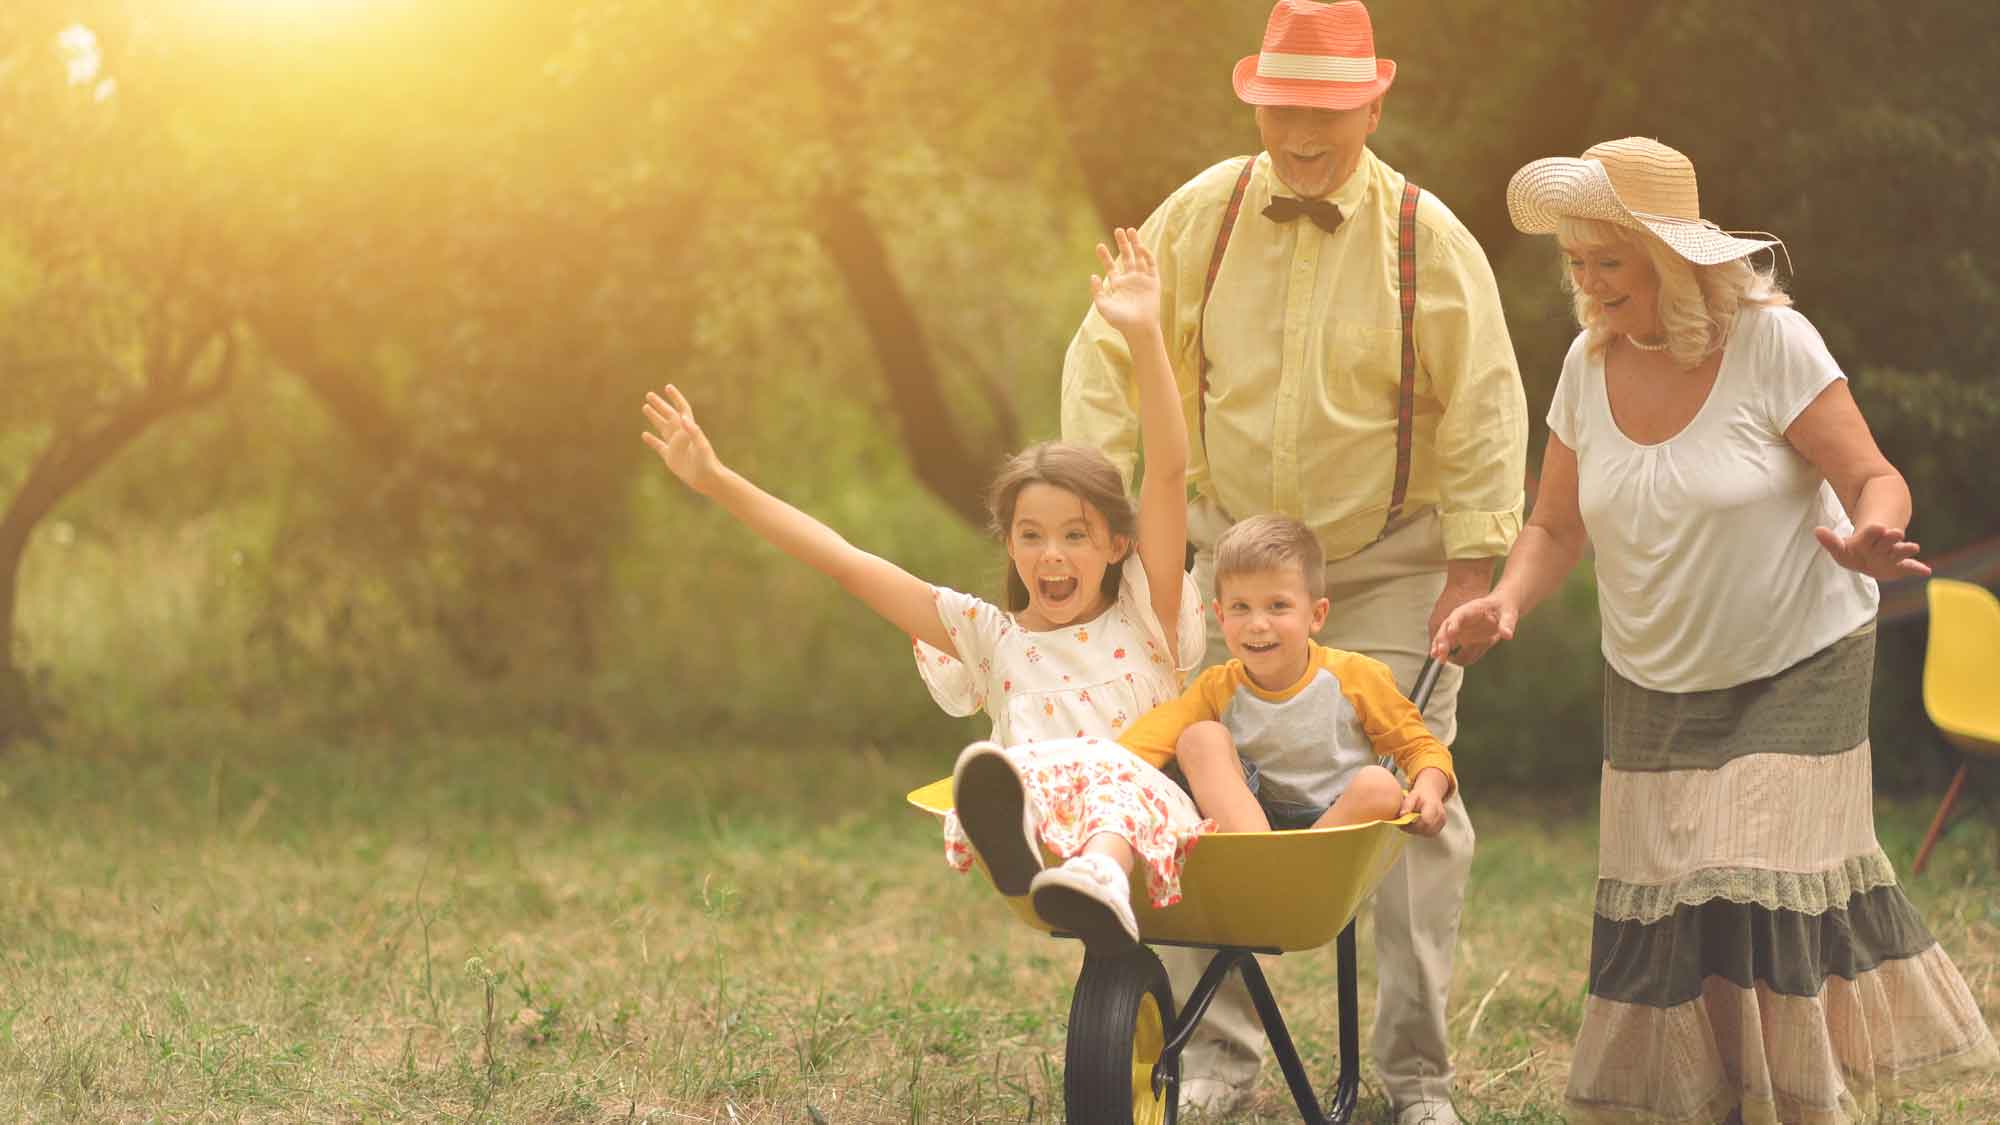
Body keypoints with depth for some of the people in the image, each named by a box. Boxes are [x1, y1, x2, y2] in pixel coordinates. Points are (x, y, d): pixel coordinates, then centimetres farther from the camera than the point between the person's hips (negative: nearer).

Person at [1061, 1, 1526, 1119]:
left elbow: (1485, 406, -6)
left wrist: (1475, 565, -10)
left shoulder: (1425, 236, -8)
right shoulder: (1201, 218, -2)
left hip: (1390, 564, -2)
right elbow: (1110, 357, 4)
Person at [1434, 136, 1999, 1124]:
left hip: (1797, 672, -4)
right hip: (1655, 689, 5)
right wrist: (1508, 600, -14)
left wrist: (1866, 538, -36)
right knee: (1661, 911, 1)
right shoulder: (1590, 365, -2)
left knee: (1765, 892, -11)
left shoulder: (1770, 343, -16)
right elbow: (1557, 526, 6)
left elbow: (1873, 479, -13)